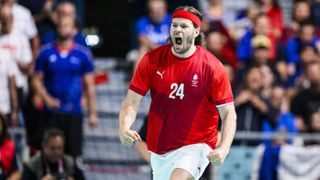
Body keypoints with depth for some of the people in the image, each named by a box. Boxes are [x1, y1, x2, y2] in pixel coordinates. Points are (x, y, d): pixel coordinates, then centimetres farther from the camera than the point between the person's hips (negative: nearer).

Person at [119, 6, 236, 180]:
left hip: (195, 146, -5)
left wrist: (223, 149, -23)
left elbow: (228, 113, -7)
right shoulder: (151, 60, -2)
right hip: (159, 152, 5)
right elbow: (132, 101, -1)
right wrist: (124, 129, -21)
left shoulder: (212, 67, -9)